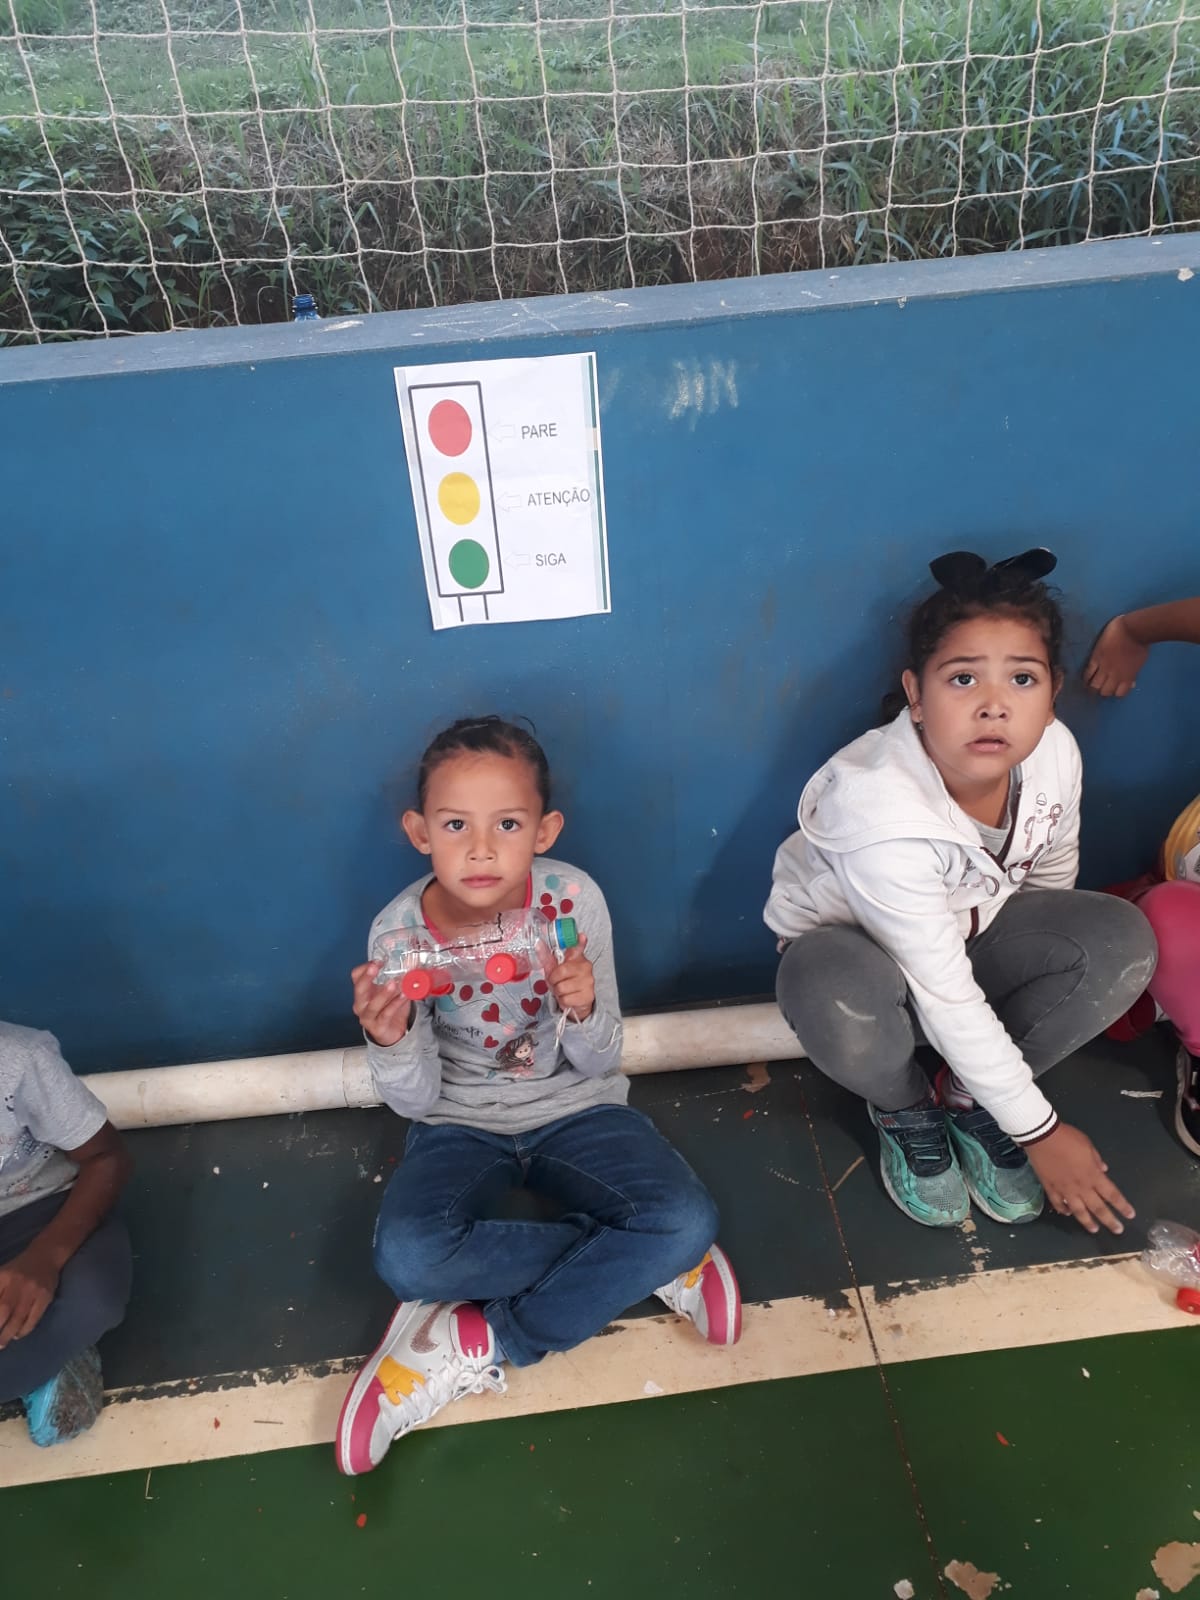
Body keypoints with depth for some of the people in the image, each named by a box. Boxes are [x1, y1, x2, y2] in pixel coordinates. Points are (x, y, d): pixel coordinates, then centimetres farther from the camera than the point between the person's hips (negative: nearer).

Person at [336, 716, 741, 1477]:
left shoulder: (573, 900, -18)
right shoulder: (398, 932, -17)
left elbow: (600, 1063, -10)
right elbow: (417, 1101, -9)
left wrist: (583, 1010, -33)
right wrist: (390, 1042, -31)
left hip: (574, 1108, 0)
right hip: (463, 1124, 0)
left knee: (689, 1221, -24)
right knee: (407, 1257, -30)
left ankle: (484, 1344, -10)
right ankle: (635, 1263, -10)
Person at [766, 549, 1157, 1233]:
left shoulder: (1055, 753, -19)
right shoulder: (877, 806, -37)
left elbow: (1052, 878, 4)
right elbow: (946, 1002, -30)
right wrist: (1039, 1131, -21)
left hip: (975, 929, 5)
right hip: (850, 943, -5)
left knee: (1123, 942, -19)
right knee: (837, 997, -39)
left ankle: (966, 1096, 1)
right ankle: (907, 1111, -2)